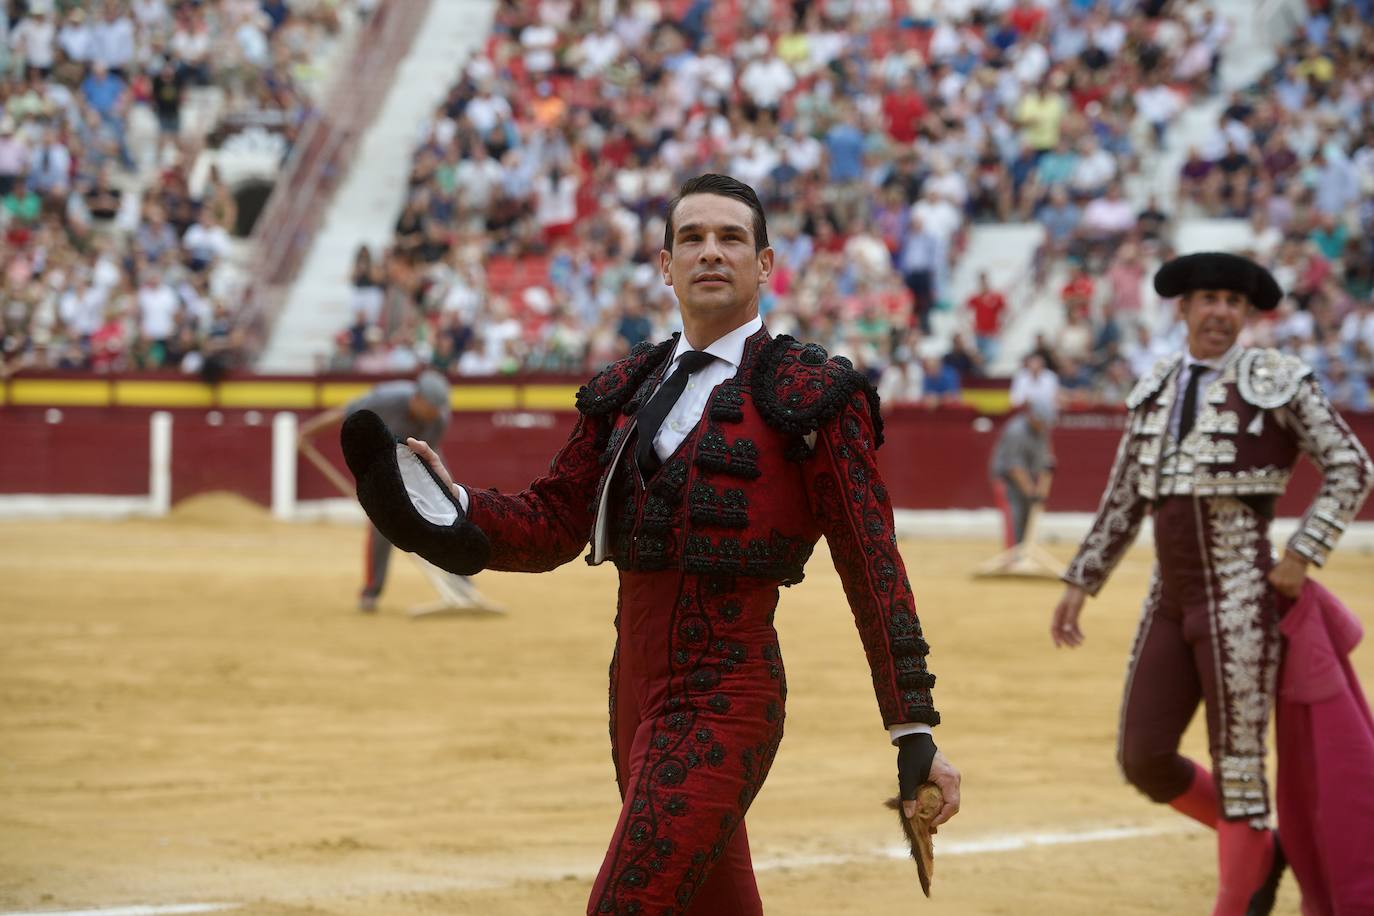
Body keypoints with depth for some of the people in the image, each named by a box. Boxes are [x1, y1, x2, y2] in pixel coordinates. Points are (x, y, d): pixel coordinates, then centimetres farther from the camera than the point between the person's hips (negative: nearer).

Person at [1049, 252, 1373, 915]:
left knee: (1236, 761, -5)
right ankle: (1261, 852, 25)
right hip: (1171, 603, 6)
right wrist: (1080, 584, 16)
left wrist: (1303, 555, -12)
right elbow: (1123, 501, 19)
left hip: (1241, 600, -6)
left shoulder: (1278, 382, -5)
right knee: (1144, 761, 2)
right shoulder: (1155, 392, 13)